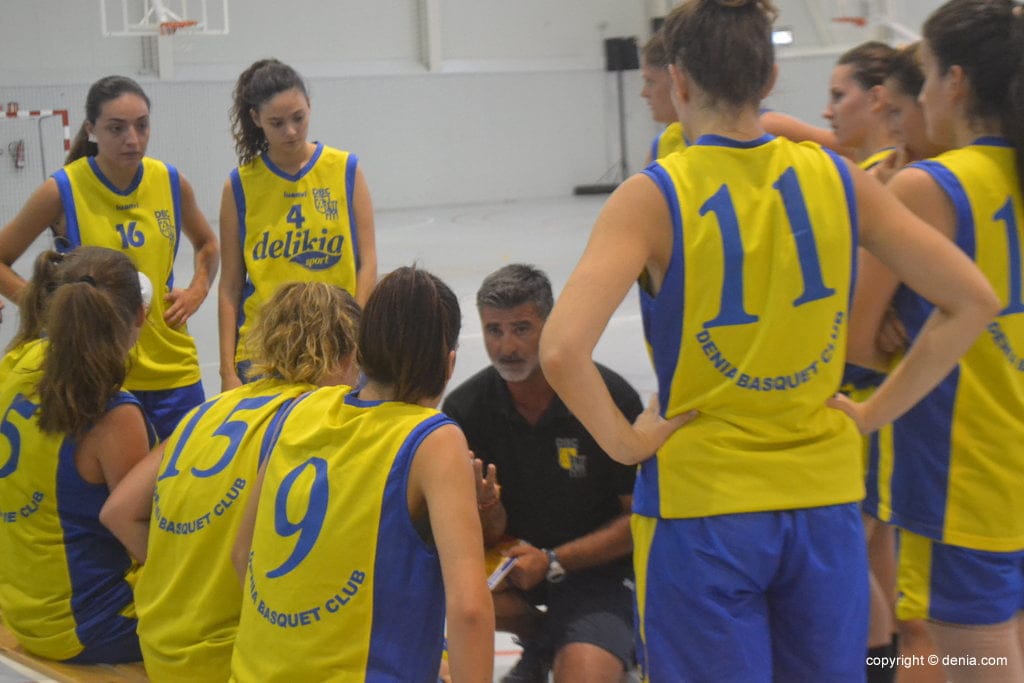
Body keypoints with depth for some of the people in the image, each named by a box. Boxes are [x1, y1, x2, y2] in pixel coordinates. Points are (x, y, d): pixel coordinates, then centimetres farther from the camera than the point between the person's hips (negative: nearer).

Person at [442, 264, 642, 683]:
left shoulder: (610, 397, -14)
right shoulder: (464, 408, -7)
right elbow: (491, 535, -5)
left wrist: (553, 562, -19)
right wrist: (484, 508, -30)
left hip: (599, 565, -4)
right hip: (517, 555, 4)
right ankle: (539, 638, 4)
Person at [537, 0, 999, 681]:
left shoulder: (654, 197, -12)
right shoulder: (837, 178, -1)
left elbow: (562, 352, -24)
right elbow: (973, 301, 2)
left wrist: (625, 440, -9)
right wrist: (875, 411, 4)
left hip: (701, 505, -3)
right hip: (824, 497, 4)